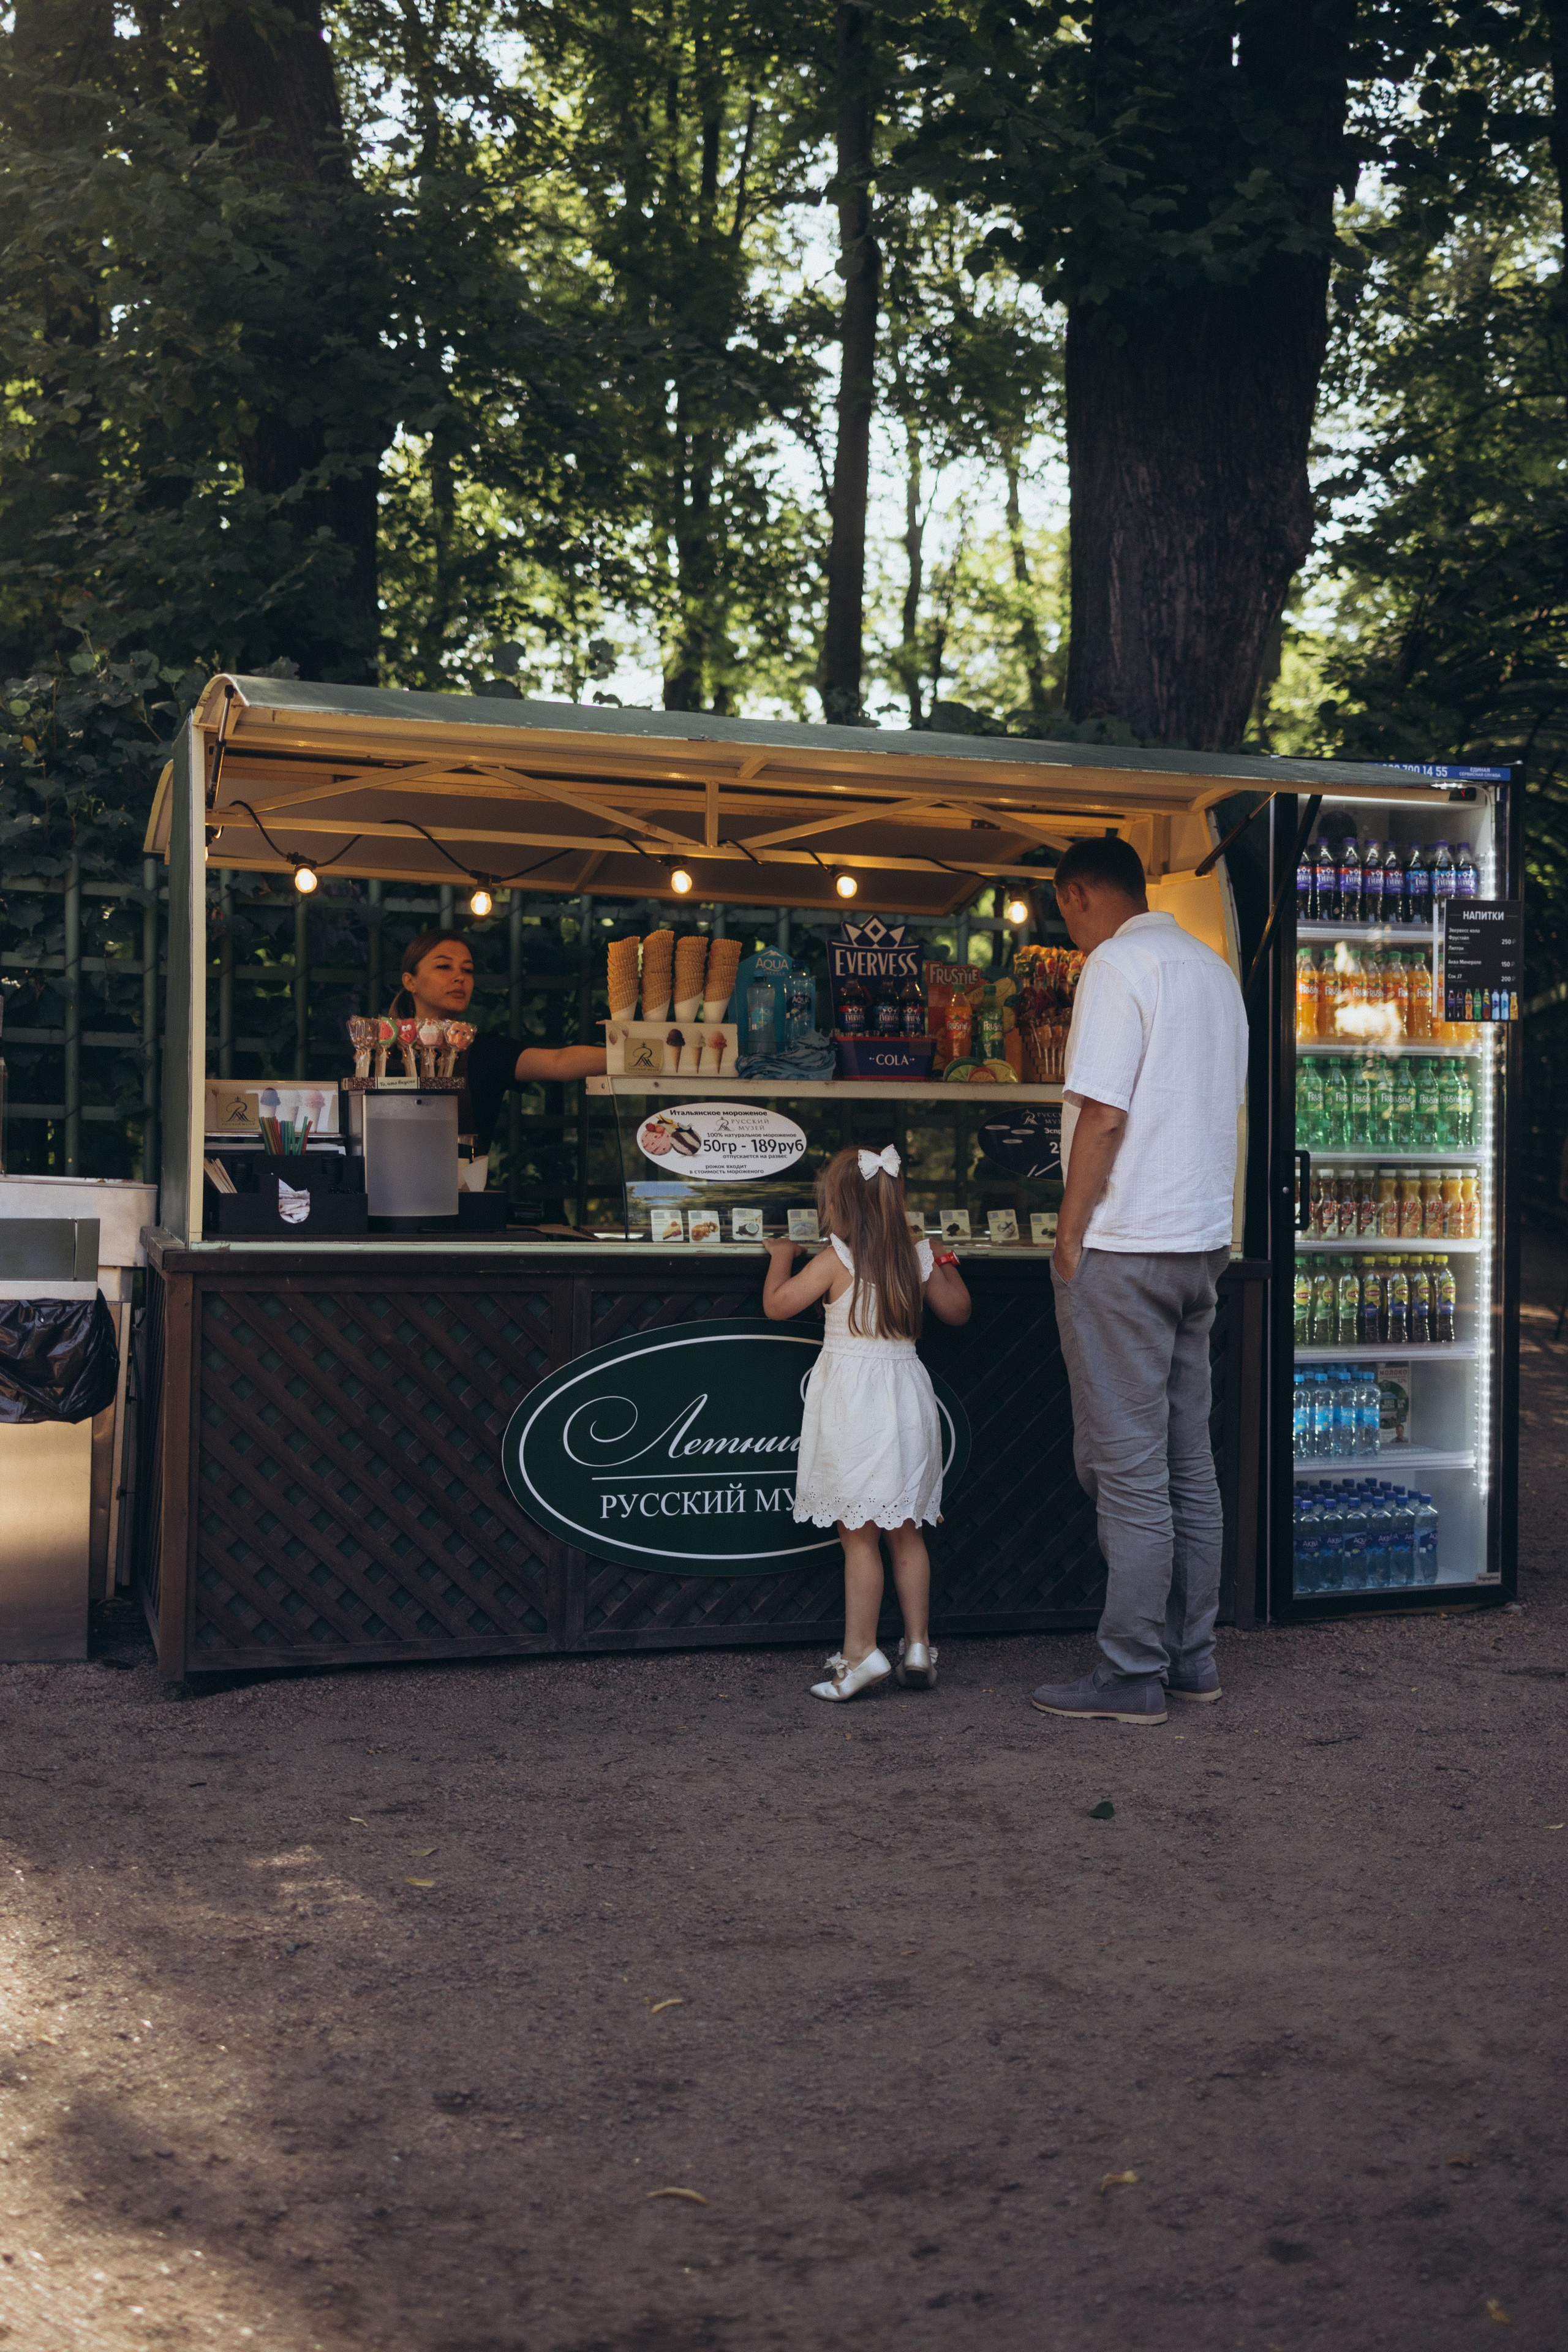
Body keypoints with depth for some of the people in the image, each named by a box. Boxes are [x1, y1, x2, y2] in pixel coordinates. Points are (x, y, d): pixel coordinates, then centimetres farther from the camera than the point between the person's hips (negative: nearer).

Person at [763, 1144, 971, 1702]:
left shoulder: (837, 1259, -11)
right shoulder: (917, 1257, 3)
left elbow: (776, 1305, -4)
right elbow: (956, 1311, 17)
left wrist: (782, 1255, 12)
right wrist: (946, 1265, 32)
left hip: (852, 1402, -5)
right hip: (907, 1399, 5)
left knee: (859, 1537, -1)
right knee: (906, 1533, 13)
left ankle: (861, 1654, 1)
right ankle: (918, 1647, 17)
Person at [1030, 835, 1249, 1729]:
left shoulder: (1119, 963, -10)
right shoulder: (1216, 969, 16)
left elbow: (1103, 1114, -17)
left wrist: (1070, 1236, -10)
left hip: (1124, 1249, -8)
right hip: (1203, 1243, 9)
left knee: (1128, 1467, -4)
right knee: (1188, 1460, 12)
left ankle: (1133, 1675, 0)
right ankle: (1193, 1656, 18)